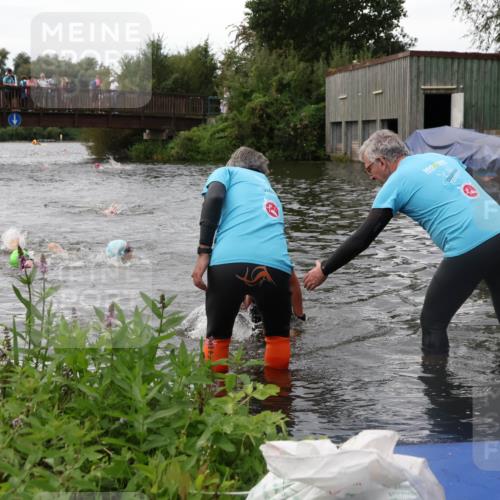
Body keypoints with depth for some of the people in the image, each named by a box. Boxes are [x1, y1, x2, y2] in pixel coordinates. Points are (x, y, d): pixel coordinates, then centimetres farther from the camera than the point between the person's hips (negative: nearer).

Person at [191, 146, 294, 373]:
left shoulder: (226, 172, 26)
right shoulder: (270, 190, 39)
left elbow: (214, 198, -1)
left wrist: (204, 252, -5)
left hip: (228, 261, -3)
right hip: (275, 264, 3)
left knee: (217, 337, 18)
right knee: (279, 336, 27)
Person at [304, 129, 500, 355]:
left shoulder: (395, 183, 3)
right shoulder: (440, 157, 21)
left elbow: (362, 238, 3)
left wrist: (324, 270, 12)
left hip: (468, 249, -7)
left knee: (433, 323, 10)